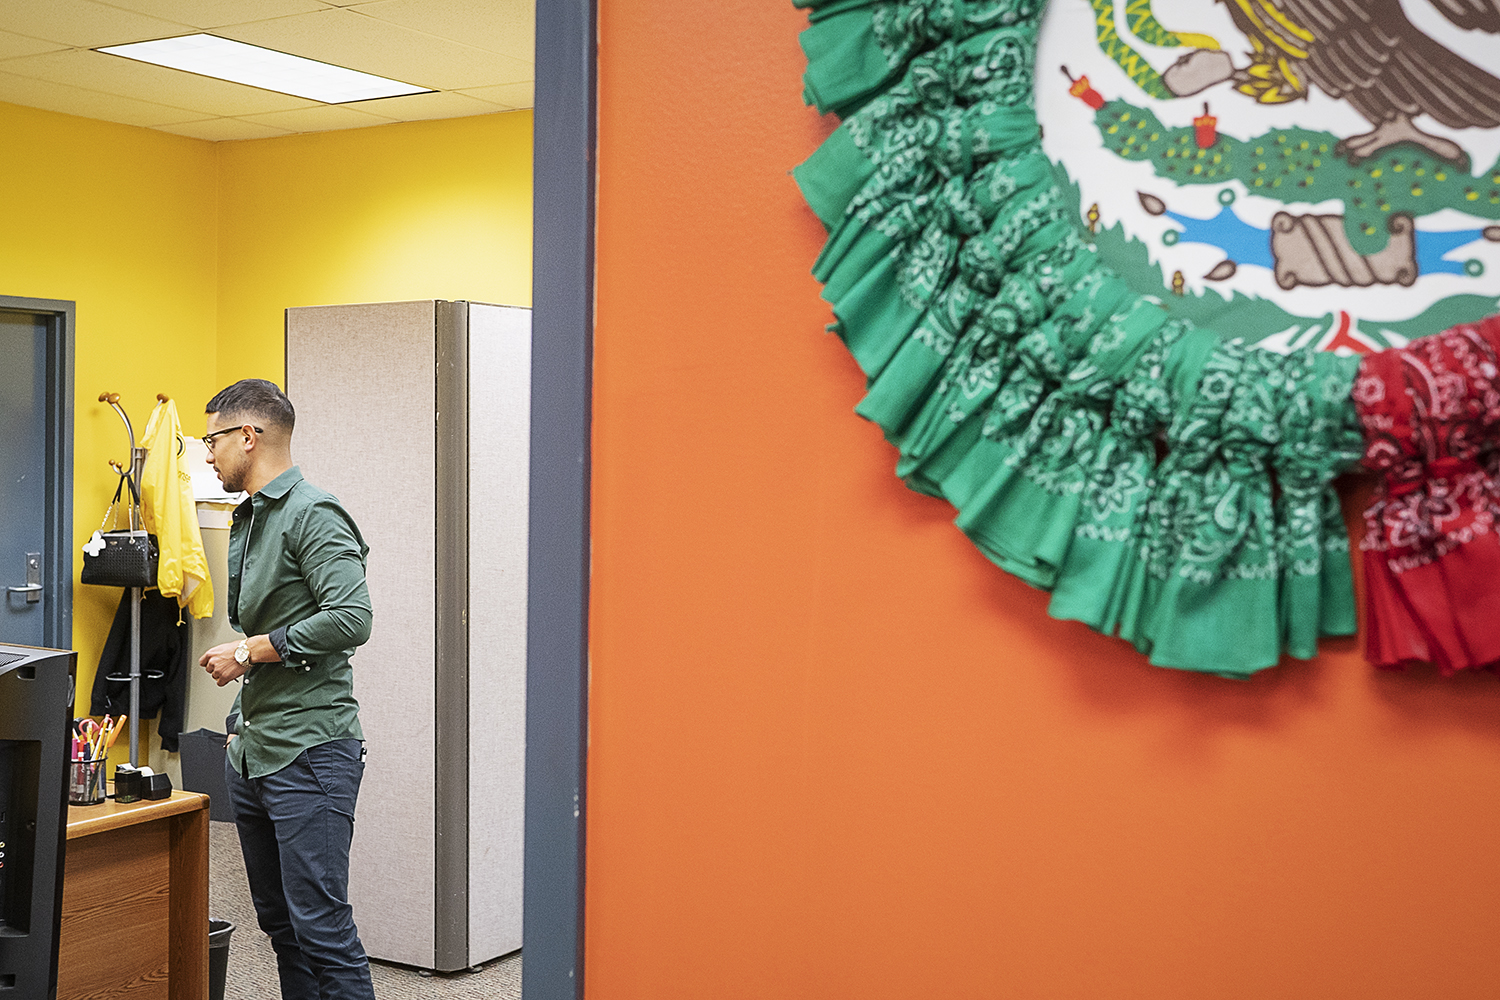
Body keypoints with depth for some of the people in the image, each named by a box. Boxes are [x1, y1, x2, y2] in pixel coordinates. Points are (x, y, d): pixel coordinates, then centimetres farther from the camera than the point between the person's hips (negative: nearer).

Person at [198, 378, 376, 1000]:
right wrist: (243, 722, 17)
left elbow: (351, 619, -23)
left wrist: (253, 650, -14)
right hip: (251, 752, 10)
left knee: (322, 927, -9)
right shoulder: (245, 520, 18)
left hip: (310, 754, -10)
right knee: (279, 921, 14)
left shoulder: (313, 515, -11)